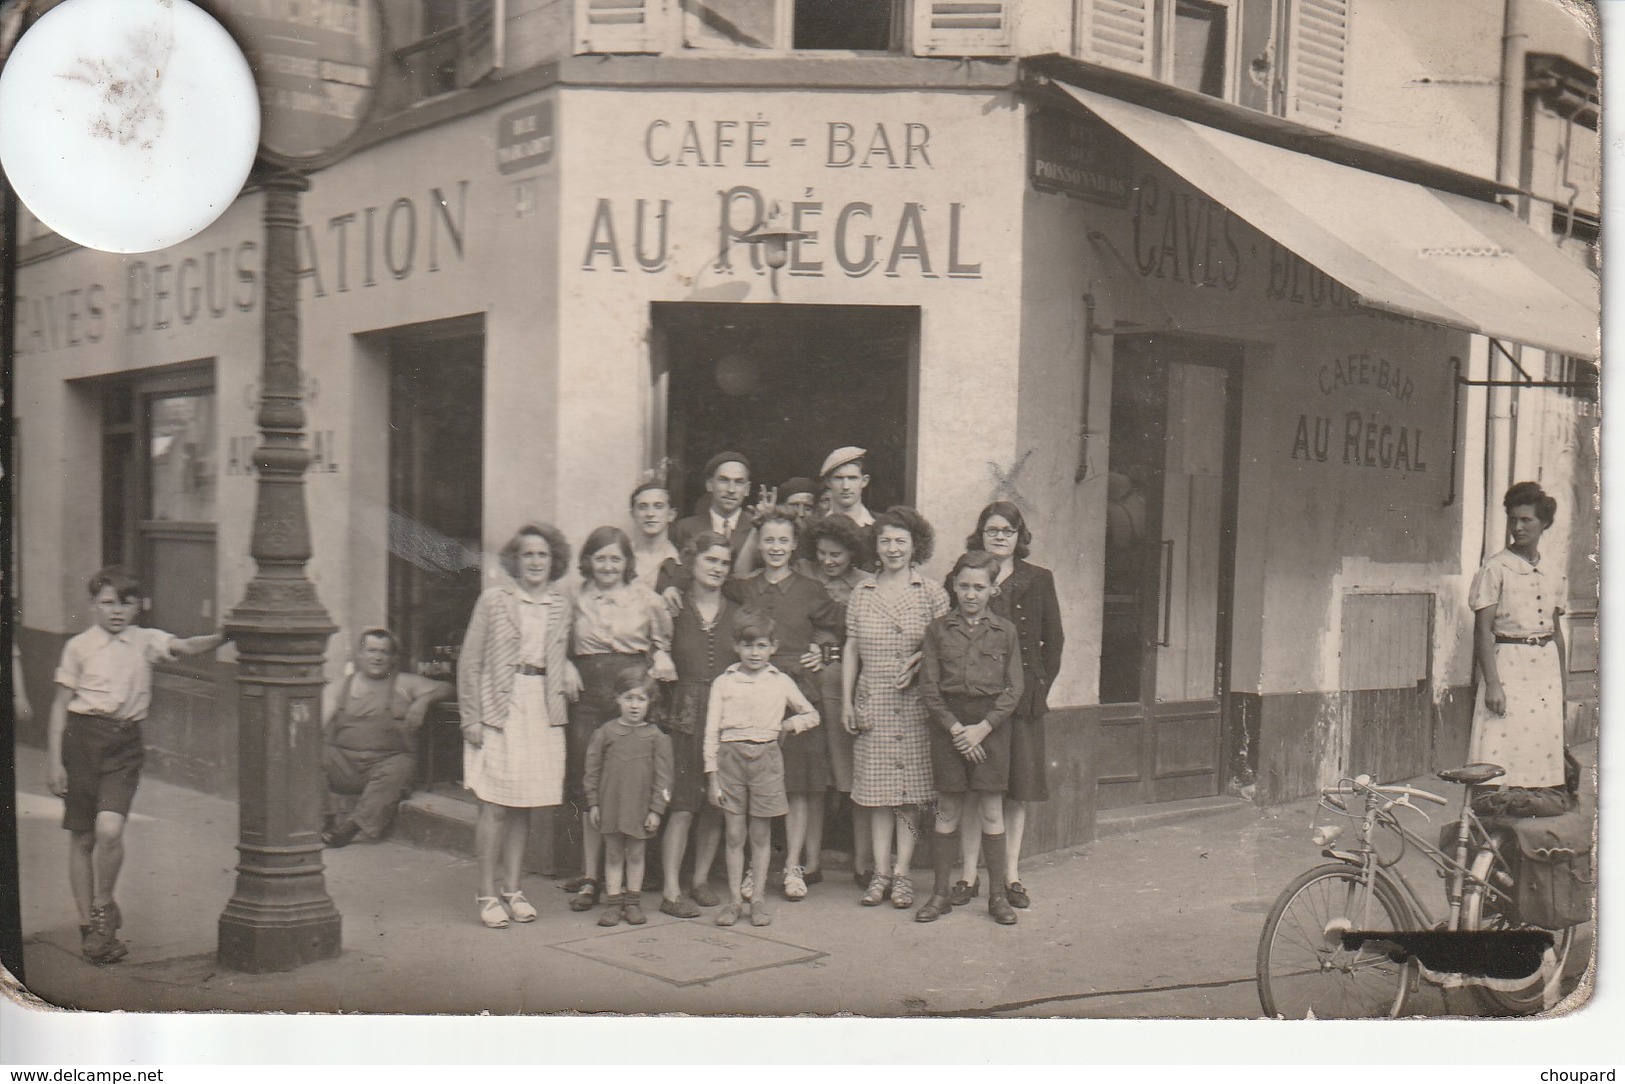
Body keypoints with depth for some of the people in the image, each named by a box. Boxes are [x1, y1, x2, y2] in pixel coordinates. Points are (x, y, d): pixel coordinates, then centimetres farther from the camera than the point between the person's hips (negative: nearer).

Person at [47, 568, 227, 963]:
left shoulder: (145, 641, 5)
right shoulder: (79, 646, 2)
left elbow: (185, 647, -11)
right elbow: (61, 705, 3)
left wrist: (222, 637, -31)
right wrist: (54, 762, -1)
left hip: (124, 742, 0)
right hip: (82, 737, 0)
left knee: (109, 829, -18)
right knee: (82, 838, 5)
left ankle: (104, 908, 6)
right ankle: (88, 924, 19)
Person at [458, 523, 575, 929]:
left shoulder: (560, 605, 10)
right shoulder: (494, 600, -2)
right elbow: (470, 662, -2)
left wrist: (568, 670, 0)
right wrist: (471, 717, -6)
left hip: (543, 712, 4)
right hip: (499, 709, -4)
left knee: (524, 806, 8)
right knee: (495, 805, -4)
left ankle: (512, 889, 18)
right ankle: (487, 894, 5)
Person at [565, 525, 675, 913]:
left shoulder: (645, 598, 6)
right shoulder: (575, 598, 9)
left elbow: (663, 638, 19)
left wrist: (661, 656, -2)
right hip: (589, 695, 1)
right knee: (589, 789, 1)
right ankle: (590, 877, 10)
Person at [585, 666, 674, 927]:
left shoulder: (656, 737, -2)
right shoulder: (604, 733, 0)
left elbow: (662, 775, -1)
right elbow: (593, 769, 4)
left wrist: (656, 809, -4)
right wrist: (593, 803, 0)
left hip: (640, 806, 0)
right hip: (610, 804, 1)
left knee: (635, 854, 9)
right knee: (613, 854, 7)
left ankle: (633, 902, 20)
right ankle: (614, 902, 14)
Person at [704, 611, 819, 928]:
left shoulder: (780, 682, 7)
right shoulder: (723, 683, 4)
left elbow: (812, 715, 19)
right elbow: (711, 732, 3)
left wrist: (786, 726, 2)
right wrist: (712, 777, -2)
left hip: (766, 758, 0)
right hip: (731, 758, 0)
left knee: (761, 833, 5)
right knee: (734, 834, 2)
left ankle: (758, 899, 14)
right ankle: (734, 899, 11)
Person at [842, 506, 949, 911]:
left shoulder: (931, 593, 2)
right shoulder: (862, 593, 8)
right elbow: (851, 649, 10)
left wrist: (918, 664, -14)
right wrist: (846, 700, 6)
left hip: (915, 703, -2)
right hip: (871, 703, 2)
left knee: (910, 789, 0)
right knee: (877, 788, 3)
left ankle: (902, 873, 6)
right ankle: (880, 873, 9)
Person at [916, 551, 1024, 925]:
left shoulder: (1005, 631, 2)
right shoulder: (938, 630, 2)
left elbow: (1014, 689, 0)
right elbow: (929, 687, -1)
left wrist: (983, 727, -10)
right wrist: (955, 728, -11)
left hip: (992, 724, 0)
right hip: (947, 724, 0)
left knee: (991, 810, 3)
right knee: (948, 810, 5)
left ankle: (997, 894, 13)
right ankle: (940, 893, 14)